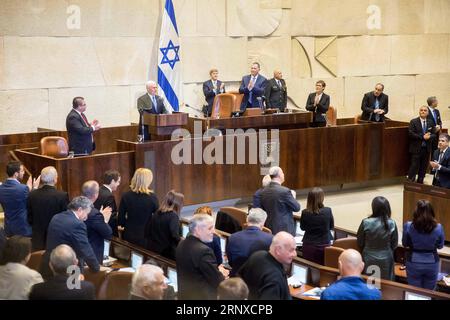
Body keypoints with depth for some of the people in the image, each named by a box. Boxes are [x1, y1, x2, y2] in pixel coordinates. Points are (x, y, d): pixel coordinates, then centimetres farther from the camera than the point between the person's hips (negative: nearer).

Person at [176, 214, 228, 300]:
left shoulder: (182, 244, 0)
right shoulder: (203, 251, -26)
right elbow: (218, 282, -22)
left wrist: (217, 270, 1)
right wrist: (221, 274, -2)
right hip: (203, 296, -8)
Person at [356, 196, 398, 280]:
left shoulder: (366, 223, -13)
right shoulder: (392, 224, -11)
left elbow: (360, 243, -1)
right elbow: (394, 244, 0)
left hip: (369, 259, 0)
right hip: (386, 260, 1)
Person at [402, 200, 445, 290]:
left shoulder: (408, 226, -14)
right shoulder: (438, 227, -12)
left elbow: (404, 244, 2)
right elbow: (440, 246, 4)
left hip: (414, 263, -1)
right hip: (432, 263, 1)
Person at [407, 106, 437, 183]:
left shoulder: (430, 123, 11)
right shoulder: (413, 122, -3)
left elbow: (434, 134, 8)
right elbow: (411, 134, -13)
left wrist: (429, 136, -15)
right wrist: (422, 137, -19)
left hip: (427, 148, 4)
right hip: (416, 148, -4)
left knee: (423, 167, 9)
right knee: (414, 166, -6)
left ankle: (420, 182, 19)